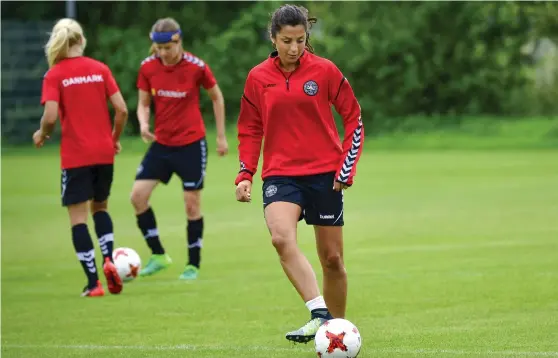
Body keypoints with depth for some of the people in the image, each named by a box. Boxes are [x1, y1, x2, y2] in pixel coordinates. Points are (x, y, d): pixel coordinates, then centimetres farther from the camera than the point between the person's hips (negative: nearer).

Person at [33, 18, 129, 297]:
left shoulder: (54, 75, -5)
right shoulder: (100, 69, 3)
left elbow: (50, 117, -15)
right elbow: (122, 110, -1)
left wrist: (41, 135, 6)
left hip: (75, 156, -3)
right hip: (104, 153, 4)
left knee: (78, 217, 3)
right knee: (100, 207, 23)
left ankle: (93, 282, -3)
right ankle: (108, 260, 0)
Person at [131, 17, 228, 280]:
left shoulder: (197, 67, -14)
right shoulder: (148, 67, -6)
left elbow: (217, 98, 1)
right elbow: (143, 104, 4)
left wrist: (221, 136, 4)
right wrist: (144, 124, -18)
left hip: (191, 144, -4)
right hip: (161, 143, 4)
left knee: (192, 204, 1)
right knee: (138, 195, -7)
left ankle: (193, 265, 14)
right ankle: (158, 255, 8)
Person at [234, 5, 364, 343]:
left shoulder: (324, 70, -3)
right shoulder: (258, 78, 2)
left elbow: (354, 117, 3)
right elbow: (250, 130, 12)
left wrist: (346, 168, -3)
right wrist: (245, 174, 1)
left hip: (324, 174, 0)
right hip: (280, 173, 0)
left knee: (332, 257, 5)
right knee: (282, 237, -28)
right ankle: (319, 313, -33)